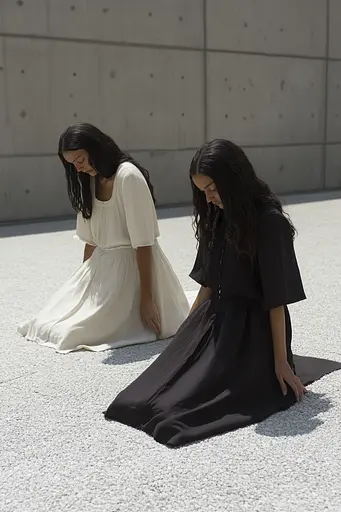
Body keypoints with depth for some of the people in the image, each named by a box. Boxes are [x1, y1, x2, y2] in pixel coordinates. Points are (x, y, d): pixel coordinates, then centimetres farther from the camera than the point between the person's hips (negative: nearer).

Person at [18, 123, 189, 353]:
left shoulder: (129, 177, -20)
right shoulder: (90, 180, 6)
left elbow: (143, 243, -21)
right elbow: (90, 239, 11)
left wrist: (147, 298, -21)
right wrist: (83, 280, 12)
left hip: (133, 265, -9)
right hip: (102, 265, 9)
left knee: (77, 332, -14)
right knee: (50, 323, 7)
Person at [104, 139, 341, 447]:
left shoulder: (270, 222, -16)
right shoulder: (218, 218, 7)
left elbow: (276, 298, -15)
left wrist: (280, 360, -13)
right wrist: (189, 328, 19)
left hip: (253, 327, -8)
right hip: (215, 318, 8)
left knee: (195, 397, -17)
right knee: (166, 381, -6)